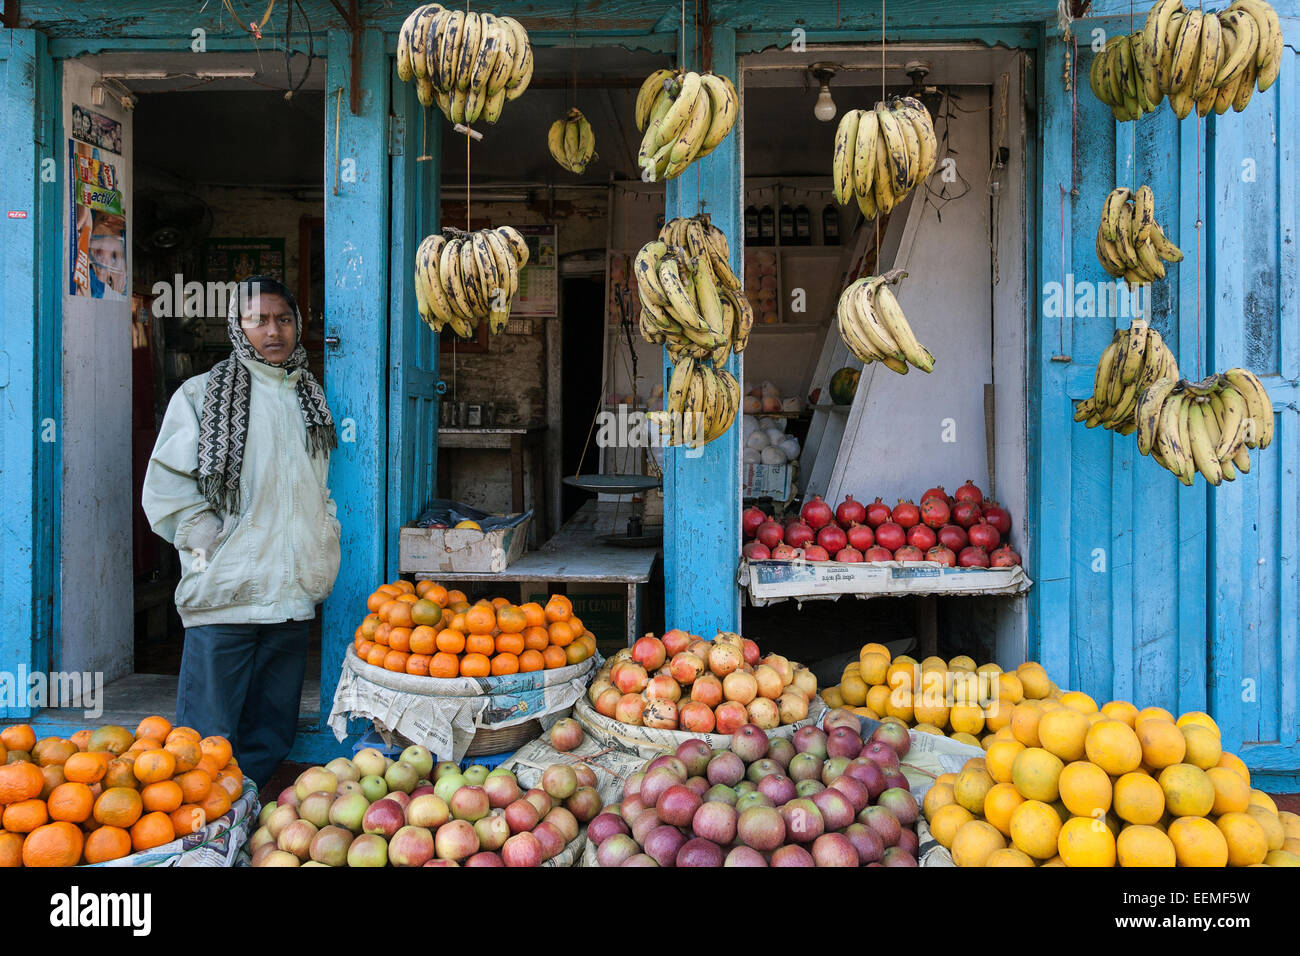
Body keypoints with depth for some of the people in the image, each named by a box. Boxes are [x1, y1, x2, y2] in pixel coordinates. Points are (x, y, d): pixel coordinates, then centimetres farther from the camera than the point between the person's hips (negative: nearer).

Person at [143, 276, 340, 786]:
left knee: (271, 736, 11)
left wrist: (325, 538, 13)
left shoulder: (311, 399, 15)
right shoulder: (201, 394, 0)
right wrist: (212, 544, -10)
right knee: (208, 740, -2)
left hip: (292, 593, 5)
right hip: (225, 594, -5)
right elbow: (166, 485, -3)